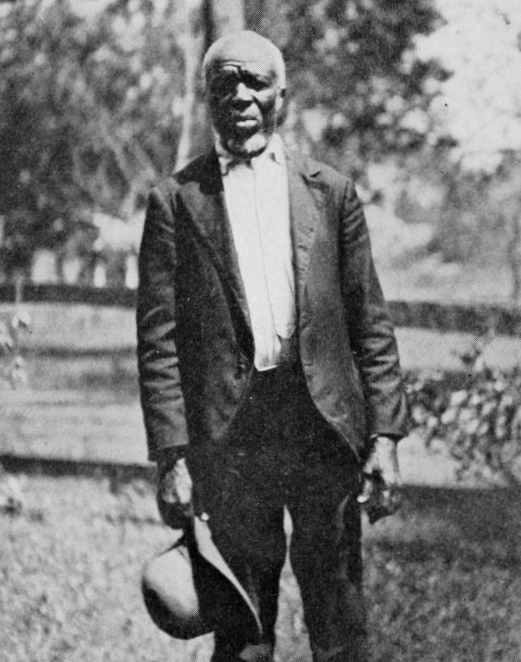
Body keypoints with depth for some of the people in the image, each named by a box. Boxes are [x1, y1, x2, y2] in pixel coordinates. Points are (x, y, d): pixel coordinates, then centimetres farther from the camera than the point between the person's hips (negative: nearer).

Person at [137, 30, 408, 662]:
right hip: (228, 437, -1)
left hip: (325, 426, 1)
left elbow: (370, 325, 9)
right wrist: (171, 457, -7)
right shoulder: (176, 201, 4)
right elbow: (158, 341, 1)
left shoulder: (331, 191, 9)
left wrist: (385, 435, 0)